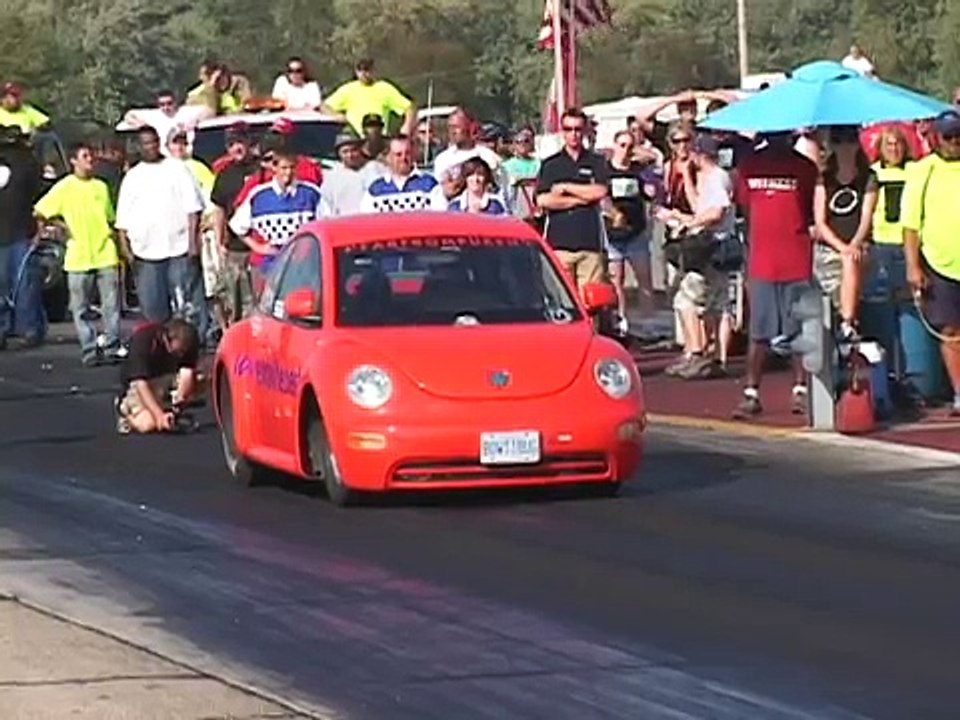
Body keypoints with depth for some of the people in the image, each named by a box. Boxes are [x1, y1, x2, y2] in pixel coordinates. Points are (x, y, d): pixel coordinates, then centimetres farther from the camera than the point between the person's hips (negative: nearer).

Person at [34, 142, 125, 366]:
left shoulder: (101, 187, 12)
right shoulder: (64, 187, -1)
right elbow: (39, 213, -1)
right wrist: (62, 226, -4)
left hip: (106, 255, 3)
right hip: (78, 258, -3)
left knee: (111, 305, 0)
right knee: (81, 309, 0)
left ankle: (112, 347, 6)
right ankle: (89, 350, 6)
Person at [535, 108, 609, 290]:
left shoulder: (596, 162, 12)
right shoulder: (550, 165, 11)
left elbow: (600, 192, -4)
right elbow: (543, 200, -2)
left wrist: (566, 188, -1)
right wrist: (580, 199, -3)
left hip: (590, 242, 0)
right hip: (559, 242, 0)